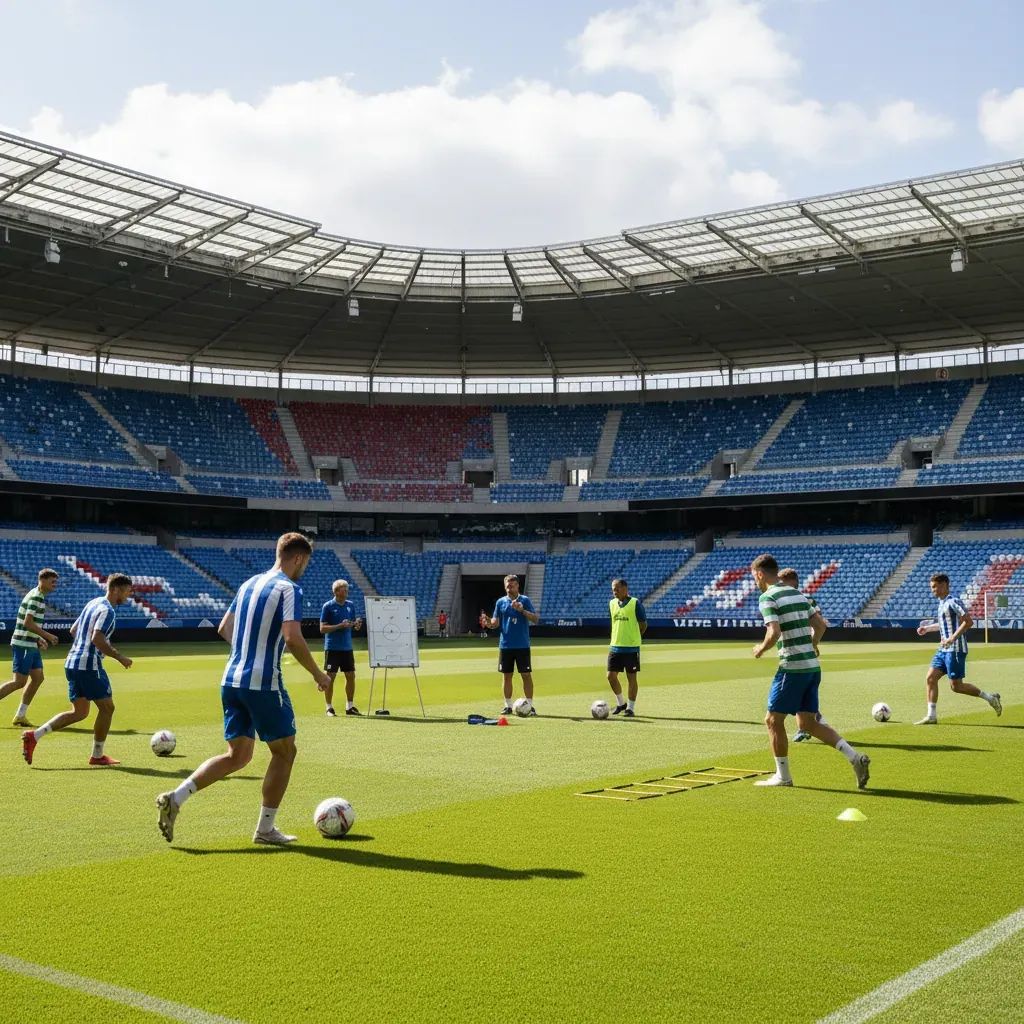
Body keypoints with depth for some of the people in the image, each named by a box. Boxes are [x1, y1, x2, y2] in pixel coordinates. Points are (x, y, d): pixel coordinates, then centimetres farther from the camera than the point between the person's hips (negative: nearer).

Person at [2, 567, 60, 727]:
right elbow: (27, 623, -23)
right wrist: (47, 636, -18)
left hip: (31, 645, 10)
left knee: (37, 678, 9)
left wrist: (39, 638, 17)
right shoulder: (35, 597, -16)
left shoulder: (39, 596, 16)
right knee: (20, 682, -8)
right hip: (23, 645, -10)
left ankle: (20, 715, 14)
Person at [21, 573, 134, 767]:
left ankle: (34, 735, 3)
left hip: (72, 663, 9)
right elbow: (97, 639, -26)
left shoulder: (93, 603, 16)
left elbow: (73, 631, 23)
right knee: (106, 707, 4)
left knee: (79, 712, 13)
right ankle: (97, 756, 12)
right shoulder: (107, 610, -14)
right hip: (89, 665, -9)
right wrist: (119, 657, -17)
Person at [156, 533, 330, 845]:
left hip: (232, 679, 8)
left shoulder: (248, 584, 15)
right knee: (284, 752, 9)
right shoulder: (289, 589, -10)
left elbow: (224, 629, 20)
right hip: (263, 683, -8)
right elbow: (292, 638, -21)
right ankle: (265, 829, 14)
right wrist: (317, 674, -10)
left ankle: (175, 798, 1)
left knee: (237, 756, 15)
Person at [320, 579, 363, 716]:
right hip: (332, 648, -5)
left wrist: (357, 624, -8)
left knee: (351, 675, 6)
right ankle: (329, 707, 7)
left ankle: (350, 706, 16)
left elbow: (354, 625, 16)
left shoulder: (350, 605, 8)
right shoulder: (328, 607, -7)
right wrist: (340, 626, -20)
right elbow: (322, 628, -10)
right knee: (330, 676, -1)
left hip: (347, 647, 5)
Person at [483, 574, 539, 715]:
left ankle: (530, 705, 4)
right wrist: (488, 622, -16)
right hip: (505, 645, 3)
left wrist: (522, 610, -24)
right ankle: (508, 706, 14)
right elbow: (495, 623, 7)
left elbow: (535, 620, -9)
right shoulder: (500, 602, 7)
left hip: (522, 645, -3)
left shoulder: (525, 600, -1)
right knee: (506, 675, 6)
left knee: (526, 675, -2)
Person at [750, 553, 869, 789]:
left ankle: (782, 776, 13)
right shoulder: (797, 594, 16)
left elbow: (774, 633, -21)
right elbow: (820, 624, 17)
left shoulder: (768, 598, -10)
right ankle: (855, 757, 3)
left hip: (792, 667, -8)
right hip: (812, 665, 8)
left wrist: (760, 648, -4)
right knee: (807, 722, 13)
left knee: (773, 720, 6)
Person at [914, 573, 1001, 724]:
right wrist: (927, 628, 22)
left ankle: (990, 698, 10)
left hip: (955, 650, -9)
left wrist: (952, 638, -24)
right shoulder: (942, 603, 15)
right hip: (944, 650, 9)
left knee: (956, 686, -6)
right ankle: (931, 716, 3)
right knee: (930, 678, 1)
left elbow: (968, 622, -21)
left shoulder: (953, 602, -13)